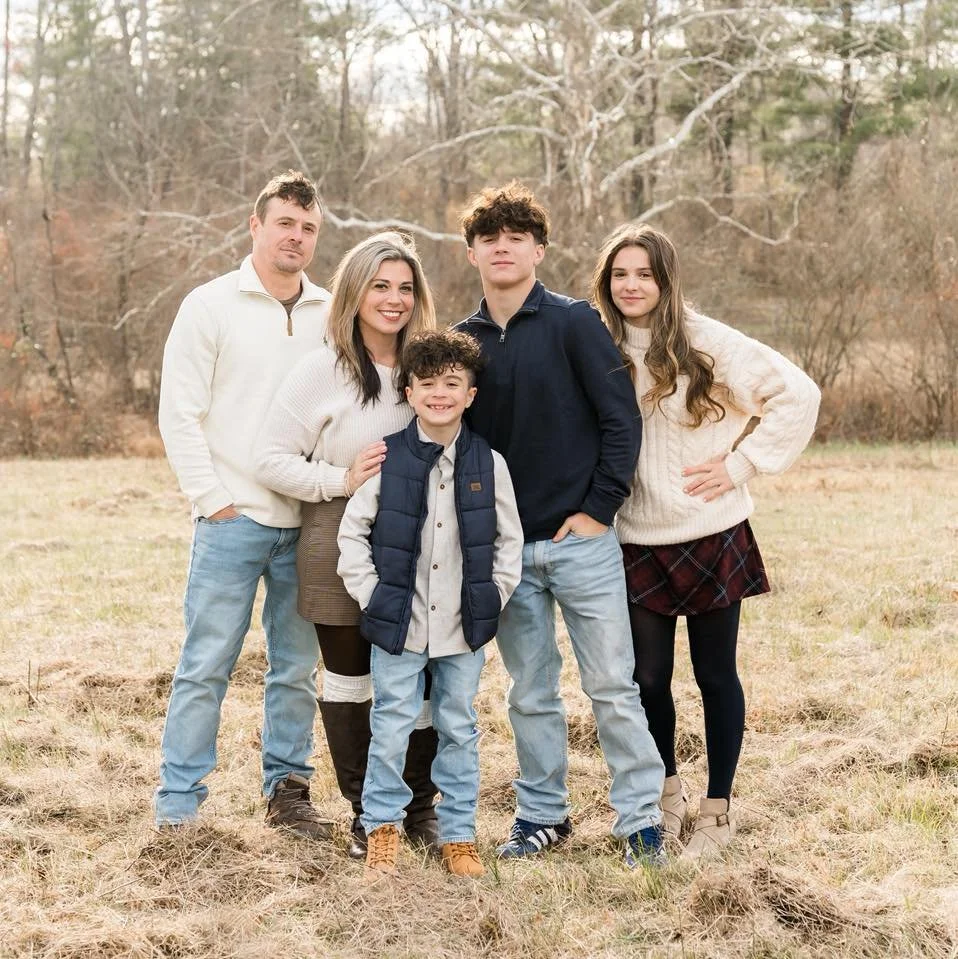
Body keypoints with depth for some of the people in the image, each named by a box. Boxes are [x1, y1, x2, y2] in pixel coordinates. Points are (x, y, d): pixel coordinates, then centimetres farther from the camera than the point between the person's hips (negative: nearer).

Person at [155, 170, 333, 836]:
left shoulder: (331, 314, 9)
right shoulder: (212, 306, -1)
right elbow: (180, 413, -3)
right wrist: (212, 498, -8)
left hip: (309, 524, 4)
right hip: (233, 521, -3)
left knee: (298, 668, 10)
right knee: (207, 665, -1)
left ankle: (288, 788, 22)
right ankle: (179, 803, 7)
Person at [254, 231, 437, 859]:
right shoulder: (322, 371, -4)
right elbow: (272, 461, -4)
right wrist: (342, 480, -16)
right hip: (341, 552, -2)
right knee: (348, 680, 8)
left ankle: (421, 807, 23)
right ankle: (366, 813, 22)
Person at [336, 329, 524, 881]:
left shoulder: (489, 464, -1)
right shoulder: (387, 459, -5)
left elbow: (510, 540, 7)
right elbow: (353, 533, 1)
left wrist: (493, 597, -1)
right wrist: (371, 596, -5)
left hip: (464, 628, 1)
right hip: (399, 626, -1)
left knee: (459, 729, 10)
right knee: (392, 728, 3)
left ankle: (459, 834, 22)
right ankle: (384, 827, 19)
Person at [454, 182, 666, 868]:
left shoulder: (574, 322, -5)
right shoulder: (464, 341, 7)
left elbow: (621, 418, -7)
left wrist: (600, 508, -11)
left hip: (582, 539, -4)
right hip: (508, 548, 4)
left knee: (612, 685, 0)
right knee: (530, 692, 12)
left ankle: (640, 818, 10)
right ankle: (543, 813, 24)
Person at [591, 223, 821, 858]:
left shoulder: (707, 342, -8)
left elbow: (797, 394, -8)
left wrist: (742, 464, -10)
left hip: (711, 538, -3)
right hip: (637, 544, 3)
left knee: (715, 675, 6)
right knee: (648, 678, 8)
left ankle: (718, 808, 20)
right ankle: (667, 793, 31)